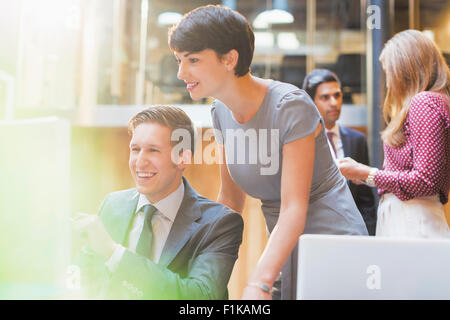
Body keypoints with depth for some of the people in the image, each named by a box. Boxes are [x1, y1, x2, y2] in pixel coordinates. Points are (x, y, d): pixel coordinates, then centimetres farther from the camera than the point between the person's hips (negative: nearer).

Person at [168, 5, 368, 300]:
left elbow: (294, 208, -25)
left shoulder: (291, 106, -21)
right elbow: (230, 200, 8)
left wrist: (258, 285, -34)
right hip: (284, 248, 6)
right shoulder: (223, 112, 1)